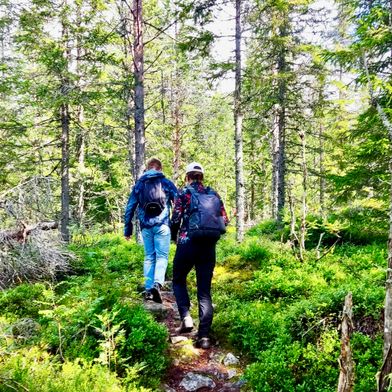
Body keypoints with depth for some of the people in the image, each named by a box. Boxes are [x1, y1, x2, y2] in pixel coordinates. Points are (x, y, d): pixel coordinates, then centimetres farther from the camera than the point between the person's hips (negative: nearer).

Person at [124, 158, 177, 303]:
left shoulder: (139, 184, 13)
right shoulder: (166, 183, 5)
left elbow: (130, 207, 11)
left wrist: (127, 229, 15)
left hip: (146, 226, 3)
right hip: (162, 225, -3)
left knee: (149, 257, 13)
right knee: (162, 256, -1)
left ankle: (148, 289, 11)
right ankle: (157, 284, -22)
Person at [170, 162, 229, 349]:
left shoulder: (184, 193, -1)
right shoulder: (213, 194, 9)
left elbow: (176, 219, -8)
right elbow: (224, 221, 6)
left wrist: (174, 237, 11)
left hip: (187, 244, -3)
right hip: (209, 247, 3)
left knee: (178, 281, 20)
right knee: (205, 291, 8)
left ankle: (186, 317, 3)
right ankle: (204, 336, 6)